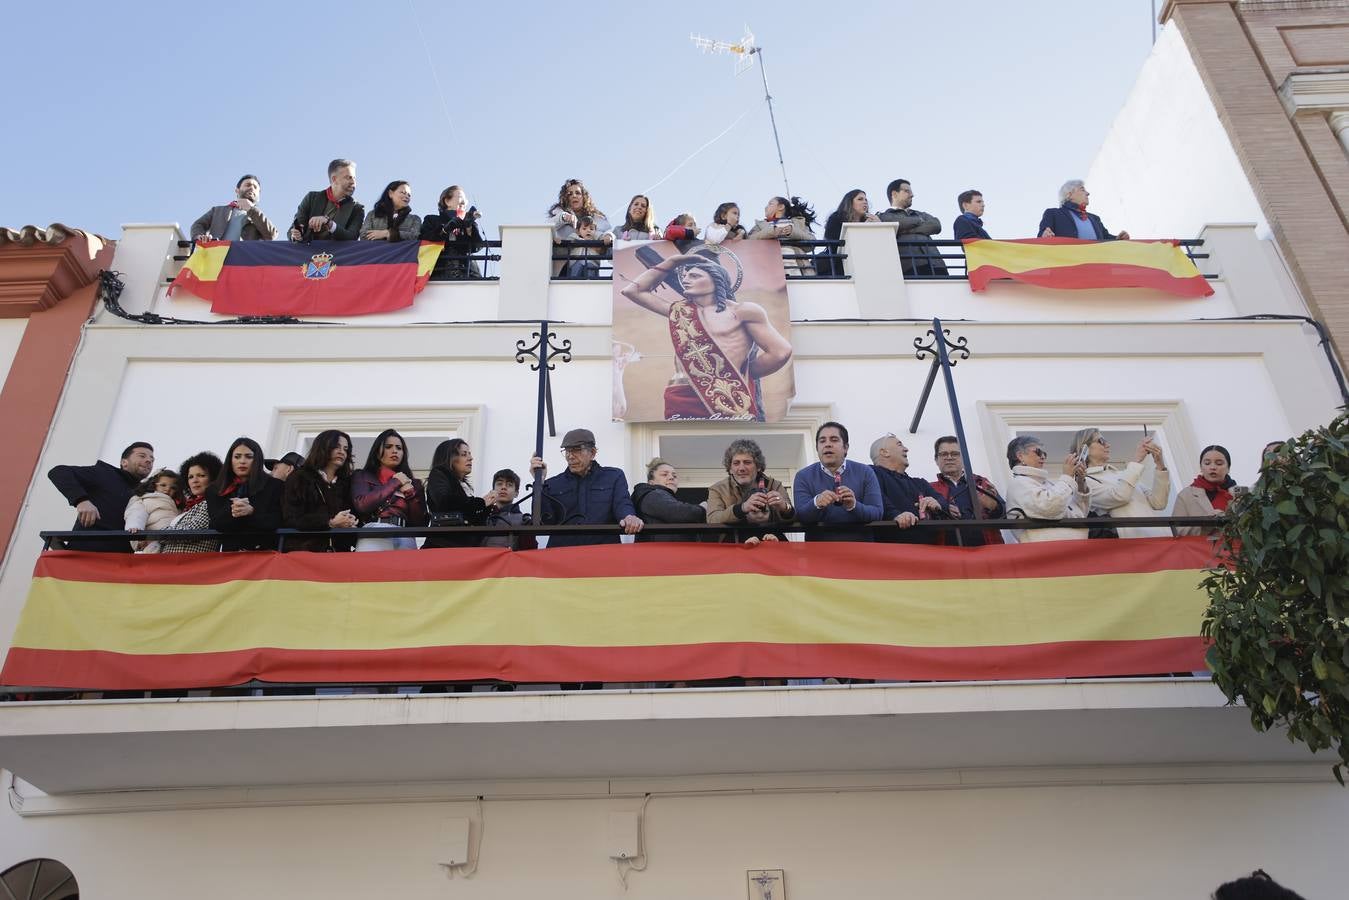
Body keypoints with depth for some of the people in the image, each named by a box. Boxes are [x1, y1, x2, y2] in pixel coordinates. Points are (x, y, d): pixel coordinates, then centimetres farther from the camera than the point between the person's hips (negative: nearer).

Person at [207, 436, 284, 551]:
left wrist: (251, 512, -17)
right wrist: (231, 512, -16)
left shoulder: (274, 486, 8)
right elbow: (215, 524, 4)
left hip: (264, 550, -1)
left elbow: (277, 522, -2)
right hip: (230, 551, 1)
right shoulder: (215, 490, 16)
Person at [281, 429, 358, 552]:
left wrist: (351, 523, -11)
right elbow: (291, 518, -4)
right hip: (304, 549, -3)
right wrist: (330, 523, -14)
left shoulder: (346, 482, 21)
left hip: (338, 551, 4)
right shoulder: (299, 477, 9)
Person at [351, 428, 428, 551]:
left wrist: (410, 491, 2)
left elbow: (420, 523, 12)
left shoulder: (412, 483, 21)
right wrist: (395, 483, 3)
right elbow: (362, 504, -5)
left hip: (405, 539, 2)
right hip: (374, 536, -2)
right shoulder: (363, 477, 16)